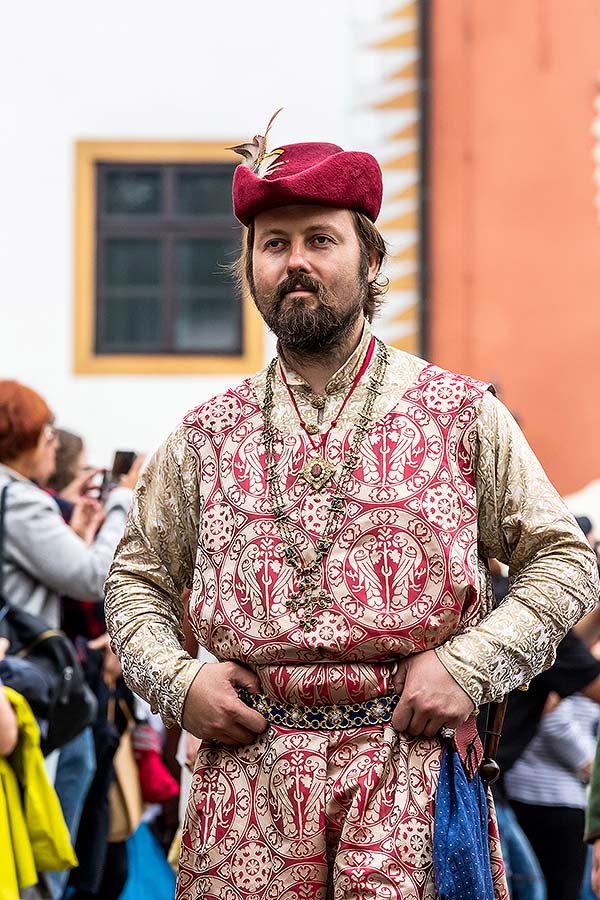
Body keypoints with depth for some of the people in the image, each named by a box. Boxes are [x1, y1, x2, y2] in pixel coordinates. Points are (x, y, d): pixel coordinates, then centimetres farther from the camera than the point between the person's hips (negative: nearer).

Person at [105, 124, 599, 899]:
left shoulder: (461, 415, 6)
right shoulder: (208, 436, 12)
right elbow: (136, 577, 21)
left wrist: (467, 664, -6)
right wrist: (176, 680, 2)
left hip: (409, 767, -1)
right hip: (248, 769, 2)